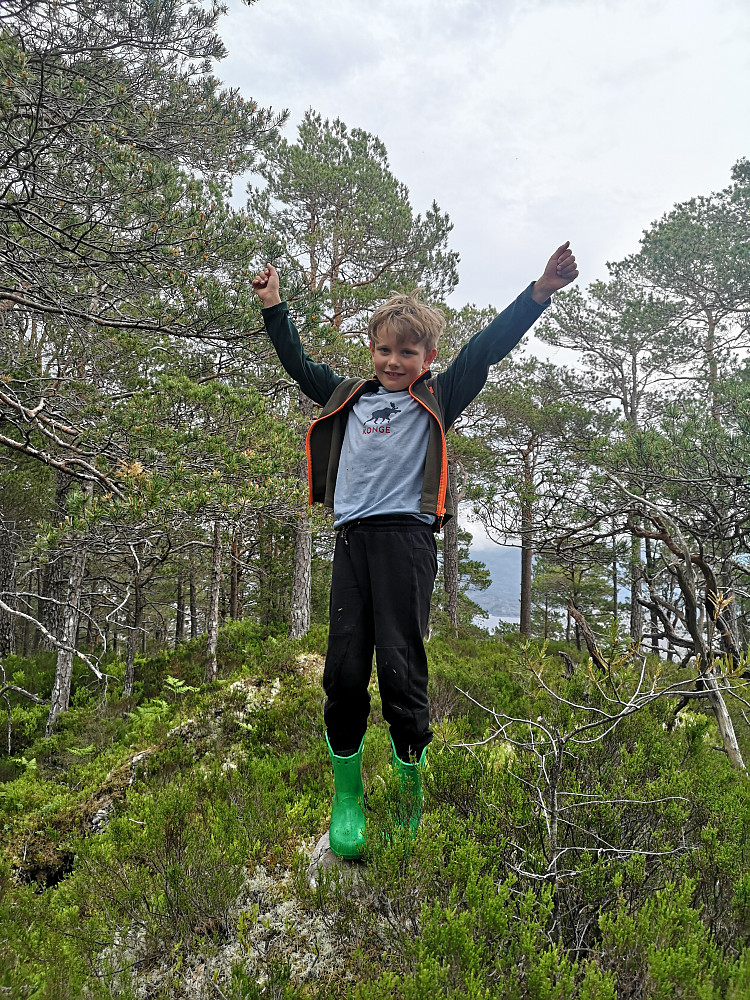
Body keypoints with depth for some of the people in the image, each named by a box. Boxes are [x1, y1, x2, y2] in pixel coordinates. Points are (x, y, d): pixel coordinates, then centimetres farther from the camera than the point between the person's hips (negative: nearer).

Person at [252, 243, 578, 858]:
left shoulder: (437, 399, 13)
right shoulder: (348, 397, 23)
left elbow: (487, 349, 6)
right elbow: (299, 364, 34)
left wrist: (541, 292, -2)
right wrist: (273, 306, 37)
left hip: (407, 536, -4)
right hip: (351, 538, 4)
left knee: (400, 669, -6)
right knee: (344, 669, 0)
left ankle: (413, 803, 9)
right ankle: (347, 801, 13)